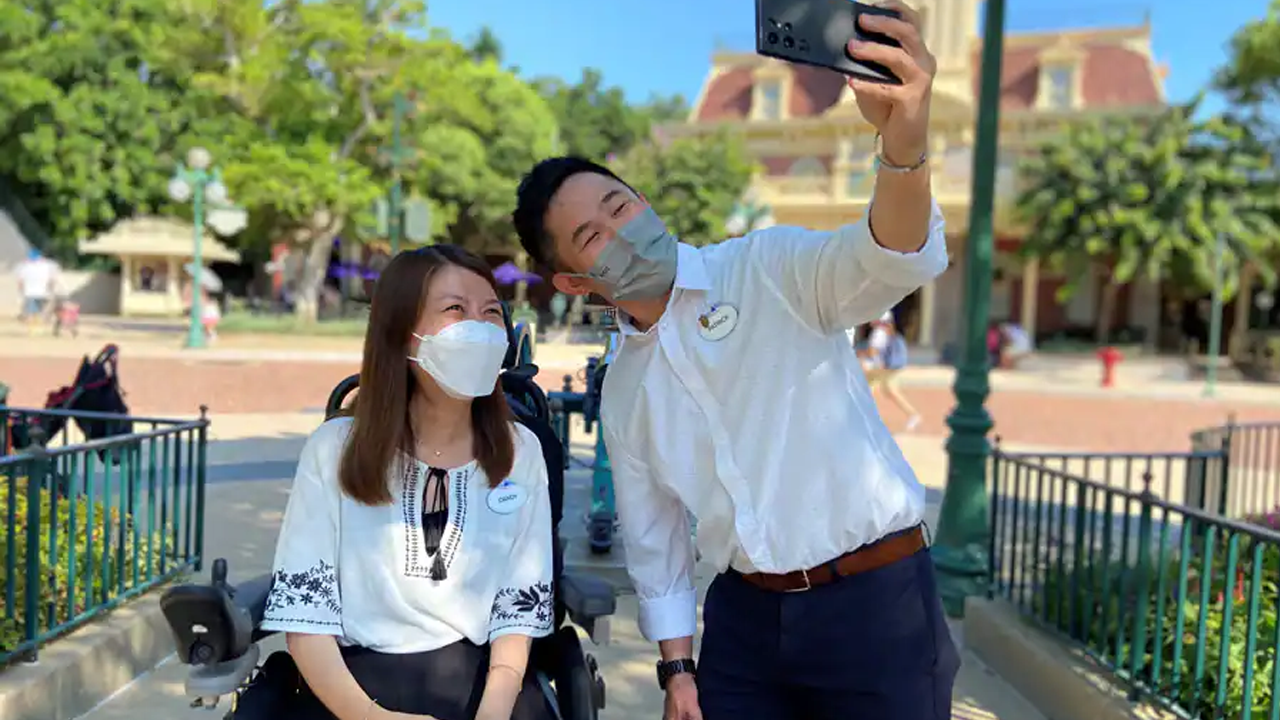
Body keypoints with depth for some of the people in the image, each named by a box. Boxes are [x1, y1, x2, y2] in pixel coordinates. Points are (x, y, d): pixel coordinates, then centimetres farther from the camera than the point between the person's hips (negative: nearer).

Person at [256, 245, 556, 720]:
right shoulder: (334, 449, -2)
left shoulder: (520, 451, 2)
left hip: (477, 677, 0)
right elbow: (304, 611, -4)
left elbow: (520, 609, 2)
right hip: (353, 680, 0)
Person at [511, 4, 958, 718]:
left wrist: (904, 138, -47)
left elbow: (895, 260, -27)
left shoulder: (770, 270, -8)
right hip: (744, 618, 5)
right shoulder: (622, 390, 8)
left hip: (875, 600, -4)